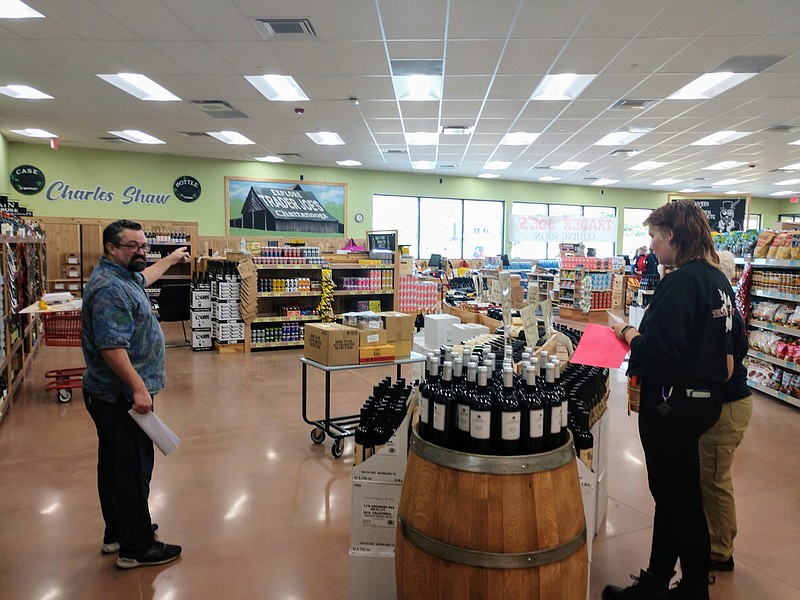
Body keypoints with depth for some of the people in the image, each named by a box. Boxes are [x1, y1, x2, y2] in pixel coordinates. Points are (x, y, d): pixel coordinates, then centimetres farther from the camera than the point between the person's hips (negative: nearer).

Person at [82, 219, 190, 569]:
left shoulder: (123, 276, 11)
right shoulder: (109, 287, -21)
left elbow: (145, 276, 36)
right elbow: (111, 346, -28)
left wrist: (173, 258, 49)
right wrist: (138, 386, -29)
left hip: (115, 395, 11)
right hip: (122, 396, -11)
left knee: (115, 465, 19)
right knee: (134, 469, -2)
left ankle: (117, 533, 34)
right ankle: (137, 548, 9)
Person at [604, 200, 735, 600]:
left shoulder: (681, 282, -20)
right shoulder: (717, 279, 9)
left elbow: (658, 353, -26)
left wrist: (630, 335, -8)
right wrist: (643, 334, 13)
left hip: (673, 403, -10)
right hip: (705, 397, 10)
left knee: (680, 499, 6)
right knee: (669, 493, 18)